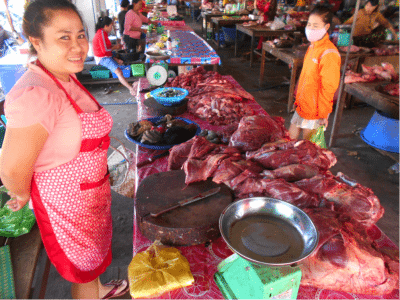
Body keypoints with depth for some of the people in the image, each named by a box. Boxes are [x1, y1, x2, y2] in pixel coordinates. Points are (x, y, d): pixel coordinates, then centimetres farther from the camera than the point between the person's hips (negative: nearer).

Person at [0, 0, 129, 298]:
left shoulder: (66, 78, -1)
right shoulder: (35, 95, -32)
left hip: (91, 191, 9)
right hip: (66, 201, -9)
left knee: (94, 250, 32)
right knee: (84, 270, 16)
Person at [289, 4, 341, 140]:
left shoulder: (328, 54, -20)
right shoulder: (312, 47, 8)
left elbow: (328, 88, -19)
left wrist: (323, 115, -15)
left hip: (315, 111, -8)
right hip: (302, 106, 8)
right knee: (291, 136, 17)